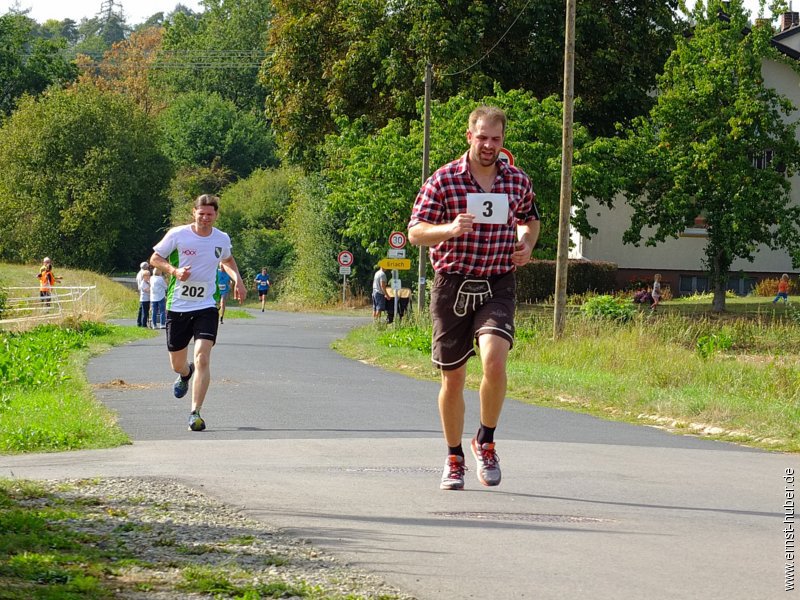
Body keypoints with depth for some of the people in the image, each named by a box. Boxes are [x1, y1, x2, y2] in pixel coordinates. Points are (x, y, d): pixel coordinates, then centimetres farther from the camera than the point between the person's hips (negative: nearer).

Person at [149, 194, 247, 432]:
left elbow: (227, 260, 25)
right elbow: (155, 258, 3)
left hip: (206, 307, 0)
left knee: (202, 358, -19)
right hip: (177, 306, 0)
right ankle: (186, 374, 52)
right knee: (177, 364, 12)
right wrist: (174, 270, -15)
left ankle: (195, 413, -16)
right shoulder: (177, 234, -7)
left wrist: (237, 279, 7)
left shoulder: (222, 239, 2)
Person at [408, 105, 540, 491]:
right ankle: (454, 459, 25)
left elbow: (530, 220, 25)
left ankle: (485, 442, 1)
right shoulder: (443, 180, -3)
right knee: (453, 379, 6)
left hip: (498, 286, 0)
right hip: (452, 285, 0)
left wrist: (527, 243, 3)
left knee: (494, 362, -22)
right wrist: (450, 229, -23)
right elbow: (416, 231, -4)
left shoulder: (518, 181, 6)